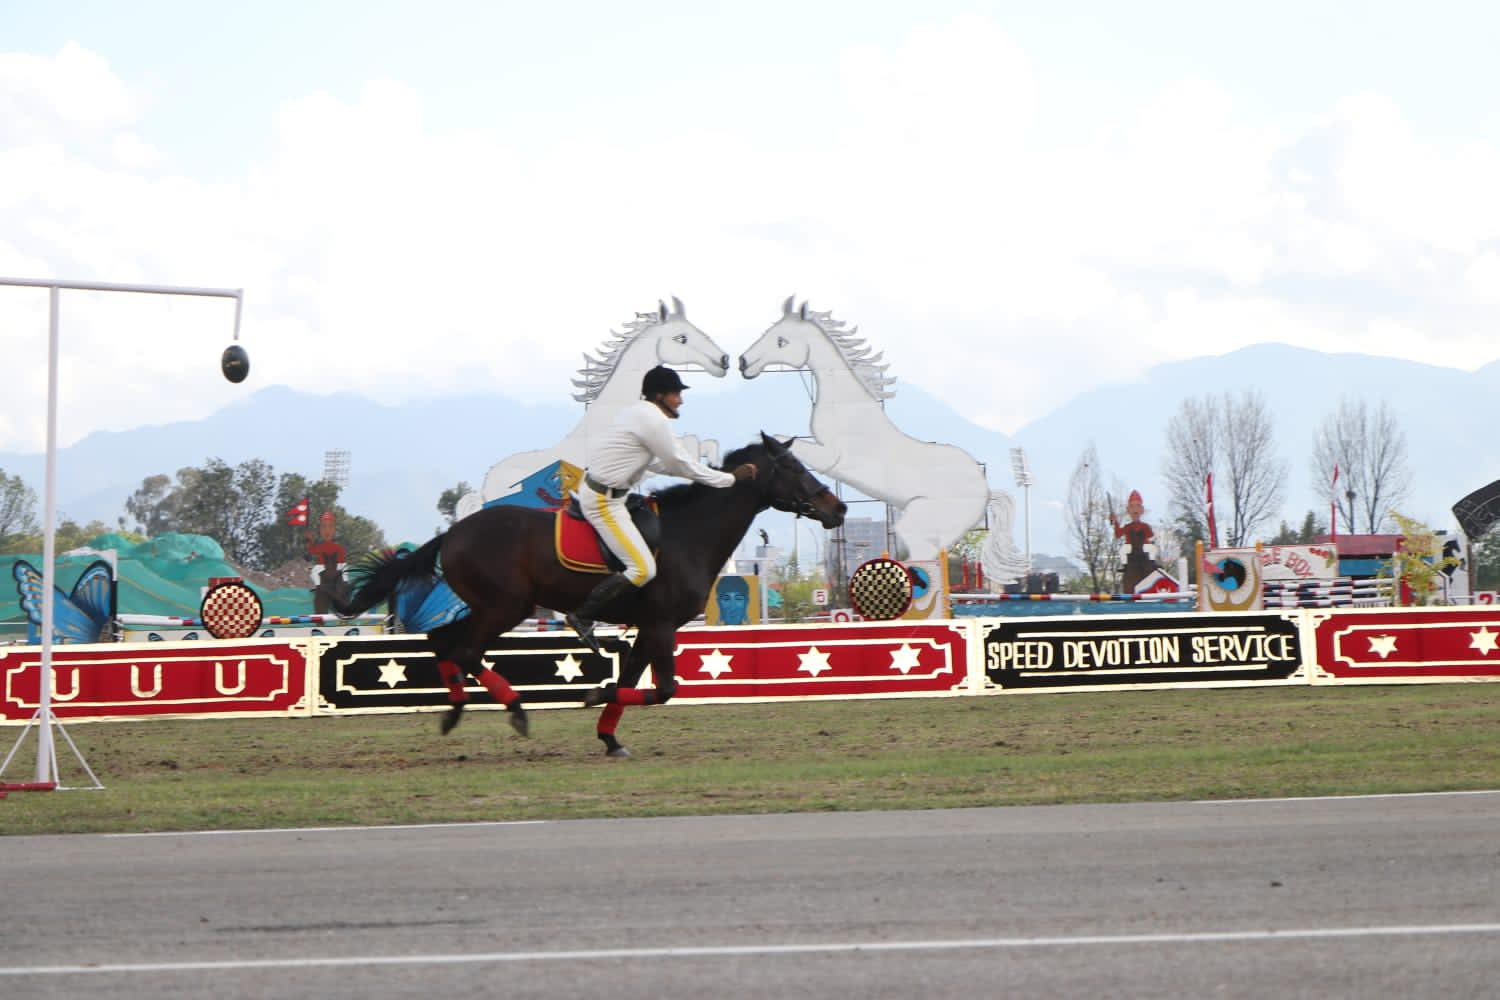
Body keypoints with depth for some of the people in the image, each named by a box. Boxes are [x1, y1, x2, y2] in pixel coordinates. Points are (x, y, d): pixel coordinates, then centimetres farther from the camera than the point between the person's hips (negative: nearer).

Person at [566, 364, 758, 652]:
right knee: (643, 569, -16)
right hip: (604, 501, -11)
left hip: (592, 486, 11)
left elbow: (656, 463, 23)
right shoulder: (654, 421, -17)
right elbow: (681, 465, -12)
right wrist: (730, 479, -3)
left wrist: (704, 473, 18)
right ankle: (582, 617, -11)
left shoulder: (638, 412, 14)